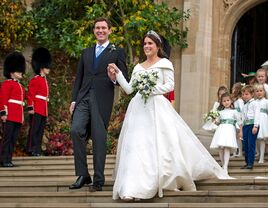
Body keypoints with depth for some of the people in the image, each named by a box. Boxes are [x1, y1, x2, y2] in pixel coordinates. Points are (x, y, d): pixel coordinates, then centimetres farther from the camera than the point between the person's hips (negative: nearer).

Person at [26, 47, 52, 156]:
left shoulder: (44, 80, 19)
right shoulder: (35, 80, -8)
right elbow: (30, 94, -13)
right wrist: (30, 107, -18)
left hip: (43, 110, 9)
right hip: (36, 110, -9)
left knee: (40, 130, 8)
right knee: (34, 129, -6)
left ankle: (38, 150, 11)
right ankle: (32, 149, -5)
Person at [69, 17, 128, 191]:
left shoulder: (117, 52, 7)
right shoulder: (86, 53, 21)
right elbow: (79, 78, 20)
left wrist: (114, 78, -19)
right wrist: (74, 100, 11)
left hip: (102, 100, -4)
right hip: (83, 98, 4)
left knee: (99, 138, -4)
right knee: (76, 130, -13)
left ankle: (98, 181, 3)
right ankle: (83, 175, -6)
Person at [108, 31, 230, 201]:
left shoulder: (164, 63, 5)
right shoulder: (138, 67, 19)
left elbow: (170, 86, -4)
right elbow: (129, 89, 14)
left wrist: (152, 90, -13)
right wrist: (118, 73, 7)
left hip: (157, 108, -4)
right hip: (139, 109, 4)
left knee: (160, 143, -9)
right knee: (136, 145, -5)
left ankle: (172, 179, -2)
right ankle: (133, 188, -4)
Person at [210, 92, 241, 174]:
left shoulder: (234, 111, 7)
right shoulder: (220, 112, 16)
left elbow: (239, 121, 9)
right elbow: (218, 121, 22)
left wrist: (241, 131, 5)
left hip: (229, 130, -4)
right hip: (221, 130, 4)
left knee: (227, 148, -15)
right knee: (220, 149, 0)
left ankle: (225, 167, -18)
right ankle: (223, 165, 14)